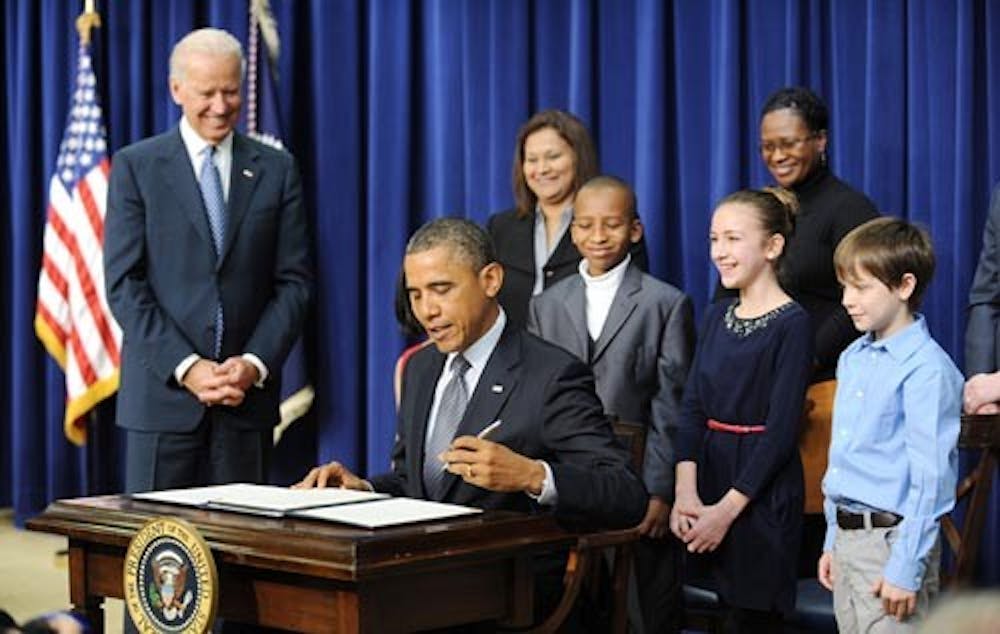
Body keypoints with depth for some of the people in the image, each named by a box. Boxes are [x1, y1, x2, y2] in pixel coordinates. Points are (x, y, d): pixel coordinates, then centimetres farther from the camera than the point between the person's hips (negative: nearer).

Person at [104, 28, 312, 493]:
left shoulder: (276, 170, 9)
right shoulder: (135, 167, 3)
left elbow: (294, 281, 6)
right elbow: (123, 283, -3)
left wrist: (256, 363, -8)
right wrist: (185, 366, -12)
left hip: (249, 393, 2)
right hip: (162, 391, -1)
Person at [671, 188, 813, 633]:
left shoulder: (792, 324, -9)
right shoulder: (716, 317, 11)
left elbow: (781, 429, -13)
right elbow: (692, 406, 6)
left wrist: (728, 508, -15)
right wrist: (686, 492, -8)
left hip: (762, 491, -6)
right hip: (711, 471, 6)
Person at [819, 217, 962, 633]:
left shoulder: (927, 370, -15)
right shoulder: (853, 359, 11)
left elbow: (930, 478, -18)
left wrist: (906, 569, -18)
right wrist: (833, 541, 18)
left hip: (891, 539, -8)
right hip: (847, 538, 8)